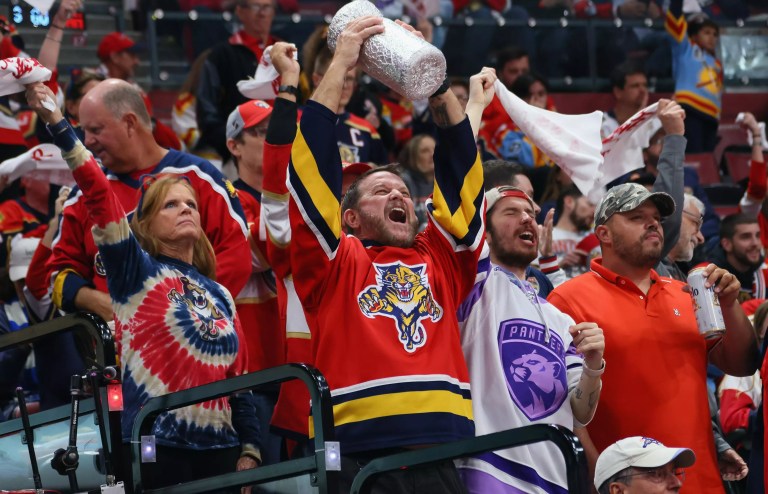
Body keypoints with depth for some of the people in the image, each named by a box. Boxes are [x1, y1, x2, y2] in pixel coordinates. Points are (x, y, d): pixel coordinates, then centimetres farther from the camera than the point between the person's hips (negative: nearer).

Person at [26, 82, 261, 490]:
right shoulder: (135, 272, 3)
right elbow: (98, 194, -8)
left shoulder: (220, 296, 17)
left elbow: (238, 377, 17)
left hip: (218, 447, 5)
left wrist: (249, 449, 8)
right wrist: (55, 123, -18)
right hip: (157, 446, -5)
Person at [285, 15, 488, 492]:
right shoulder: (336, 261, 14)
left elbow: (460, 171, 21)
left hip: (443, 453, 3)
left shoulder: (441, 259, 23)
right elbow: (313, 168, 6)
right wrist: (340, 65, 9)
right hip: (360, 454, -3)